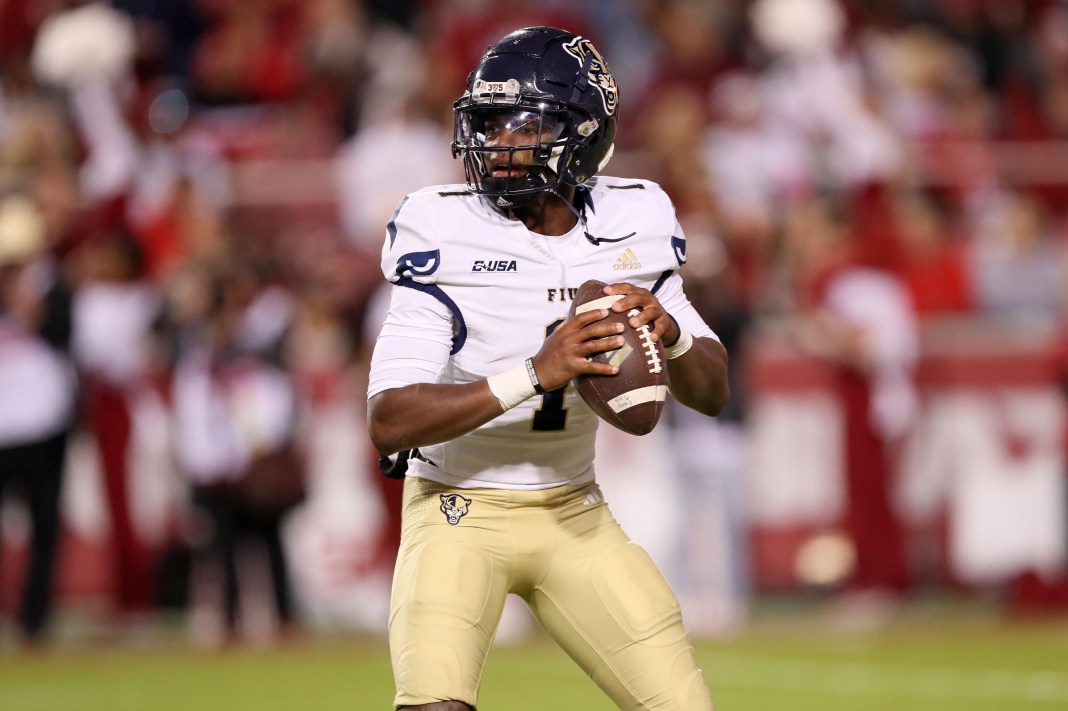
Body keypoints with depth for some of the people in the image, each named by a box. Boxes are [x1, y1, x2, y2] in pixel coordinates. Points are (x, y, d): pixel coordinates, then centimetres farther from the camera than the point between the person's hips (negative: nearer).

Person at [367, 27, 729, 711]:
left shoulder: (630, 225, -3)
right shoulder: (447, 233, -17)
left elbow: (713, 392, 2)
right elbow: (389, 419, -25)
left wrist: (669, 333, -20)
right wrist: (535, 374, -35)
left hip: (576, 514, 5)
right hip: (461, 508, -5)